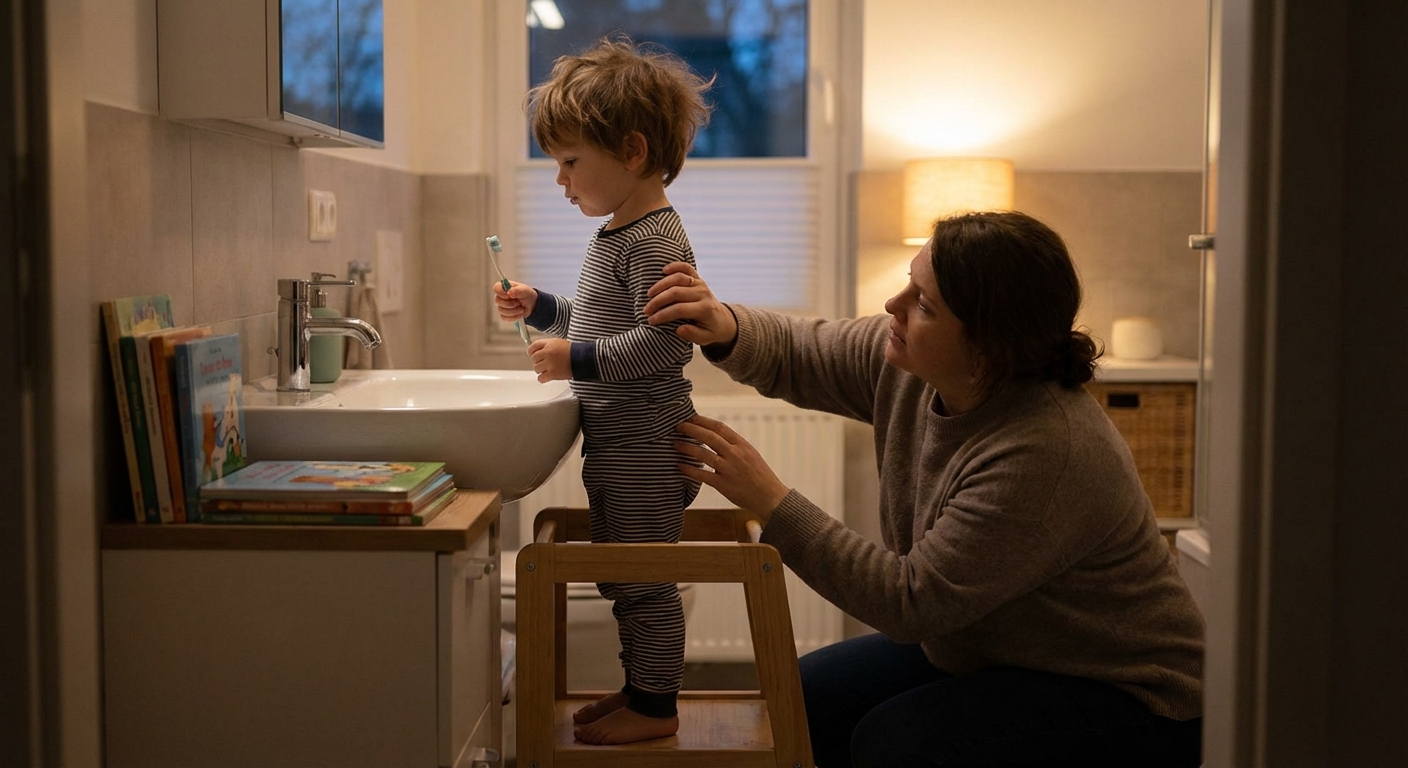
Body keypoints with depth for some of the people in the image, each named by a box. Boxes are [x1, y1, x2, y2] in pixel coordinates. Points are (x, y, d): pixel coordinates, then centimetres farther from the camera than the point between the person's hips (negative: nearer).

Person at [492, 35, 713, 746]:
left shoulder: (656, 240, -19)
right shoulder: (615, 234, 13)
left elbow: (666, 340, -28)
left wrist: (580, 359, -25)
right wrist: (542, 309, 15)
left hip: (645, 442, -11)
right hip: (617, 441, 11)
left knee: (645, 578, 1)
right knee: (623, 576, 19)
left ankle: (655, 705, 14)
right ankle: (639, 688, 32)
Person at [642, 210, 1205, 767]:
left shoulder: (1048, 453, -34)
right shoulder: (906, 364, -10)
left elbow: (912, 602, -31)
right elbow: (793, 354, 6)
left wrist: (771, 502, -29)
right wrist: (725, 329, -18)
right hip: (978, 653, 8)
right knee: (799, 702, -5)